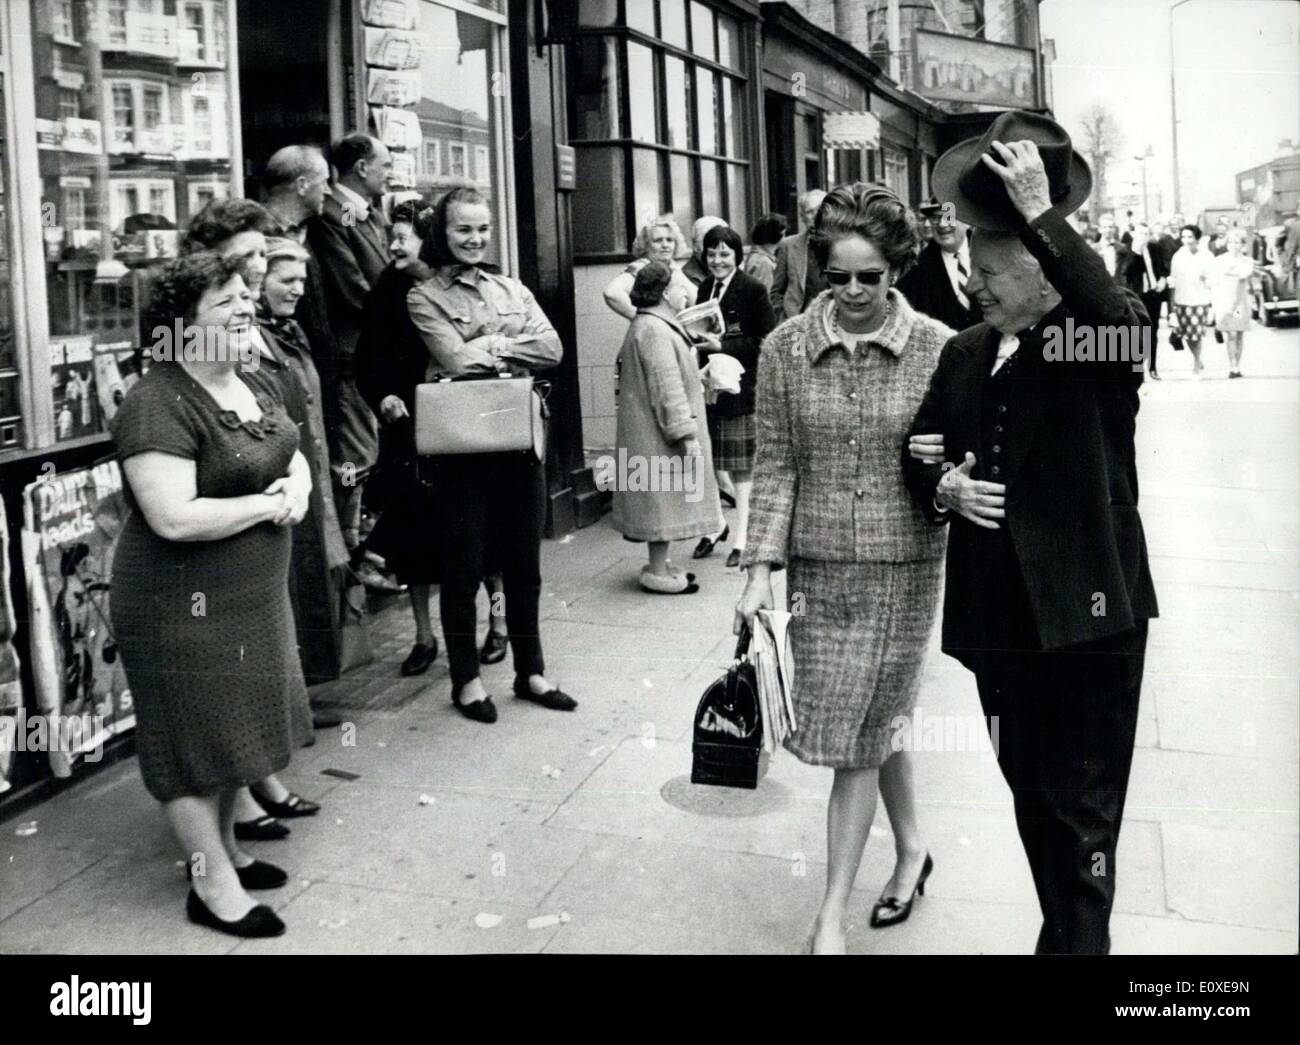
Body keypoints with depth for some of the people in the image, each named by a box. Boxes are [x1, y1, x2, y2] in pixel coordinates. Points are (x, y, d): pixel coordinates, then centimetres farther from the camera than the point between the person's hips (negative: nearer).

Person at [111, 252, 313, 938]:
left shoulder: (257, 385, 6)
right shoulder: (159, 405, -22)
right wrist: (269, 504, -19)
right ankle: (213, 887, 18)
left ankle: (222, 848, 37)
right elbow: (176, 519, -31)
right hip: (185, 604, -9)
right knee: (196, 736, 4)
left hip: (253, 593, 9)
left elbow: (294, 458, 16)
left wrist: (297, 487, -8)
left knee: (235, 724, 19)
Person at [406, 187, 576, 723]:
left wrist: (490, 345, -10)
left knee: (524, 563, 12)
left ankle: (531, 671, 25)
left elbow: (552, 348, 0)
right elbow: (456, 360, -14)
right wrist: (514, 345, -4)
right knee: (463, 567, 6)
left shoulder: (511, 289, 13)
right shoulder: (424, 296, 0)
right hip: (463, 446, -4)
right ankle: (466, 678, 20)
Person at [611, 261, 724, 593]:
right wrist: (687, 435, -23)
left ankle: (659, 565, 23)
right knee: (664, 496, -4)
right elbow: (667, 390, -23)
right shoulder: (653, 331, -19)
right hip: (660, 438, -11)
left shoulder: (655, 326, 16)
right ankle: (658, 573, 3)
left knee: (663, 500, 15)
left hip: (657, 437, 11)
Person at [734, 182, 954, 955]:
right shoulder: (785, 349, -1)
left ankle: (833, 912, 15)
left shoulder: (938, 349, -6)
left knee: (859, 732, 2)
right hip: (818, 564, 2)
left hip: (904, 565, -2)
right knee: (872, 724, 14)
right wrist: (762, 569, -6)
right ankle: (912, 847, 41)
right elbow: (775, 467, 0)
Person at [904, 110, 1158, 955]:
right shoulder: (964, 354, 9)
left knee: (1085, 807, 2)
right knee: (1033, 795, 19)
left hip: (1089, 607, -6)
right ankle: (1064, 932, 38)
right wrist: (942, 487, -6)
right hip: (999, 609, 6)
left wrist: (1041, 214, -30)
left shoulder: (1101, 337, -8)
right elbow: (919, 450, 17)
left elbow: (1120, 321, -33)